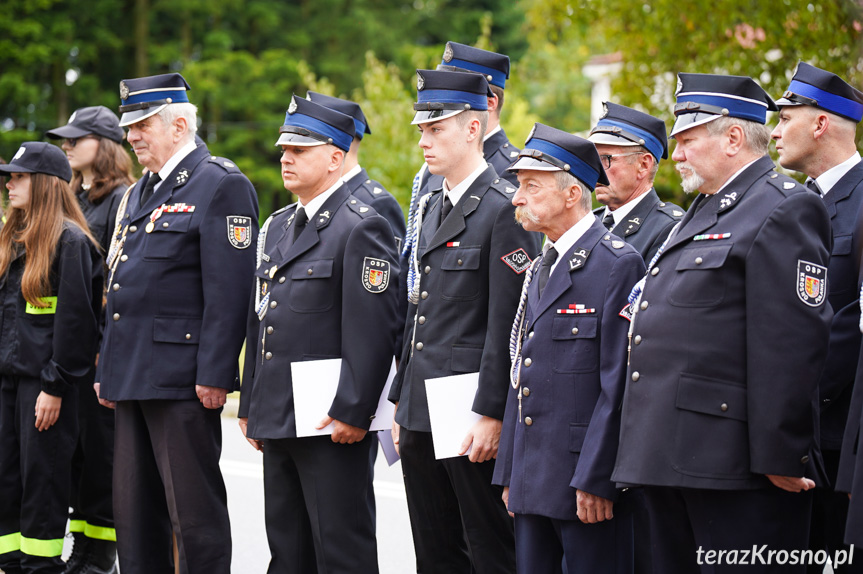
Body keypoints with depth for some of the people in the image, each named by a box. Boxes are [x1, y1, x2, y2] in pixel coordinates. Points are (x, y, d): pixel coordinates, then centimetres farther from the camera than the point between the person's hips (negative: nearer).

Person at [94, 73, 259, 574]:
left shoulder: (221, 184, -8)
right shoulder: (138, 194, 20)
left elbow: (230, 288, -16)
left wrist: (215, 374, -20)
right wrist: (108, 372, 19)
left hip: (183, 379, -9)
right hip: (134, 378, 9)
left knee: (195, 513, -4)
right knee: (134, 515, 12)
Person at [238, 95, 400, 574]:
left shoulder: (362, 228, -10)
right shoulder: (278, 227, 17)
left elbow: (373, 330, -17)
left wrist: (352, 412, -21)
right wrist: (250, 407, 18)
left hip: (333, 423, -9)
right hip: (277, 419, 9)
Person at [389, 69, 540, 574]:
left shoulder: (505, 209, -11)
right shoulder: (432, 209, 15)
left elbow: (507, 324, -16)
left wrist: (490, 415, -19)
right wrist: (402, 401, 17)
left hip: (472, 418, -8)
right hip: (422, 415, 9)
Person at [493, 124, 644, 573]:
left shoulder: (617, 264, -10)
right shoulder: (540, 270, 18)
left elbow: (619, 386, -15)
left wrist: (595, 479, -19)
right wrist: (509, 474, 15)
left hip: (588, 482, -8)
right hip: (532, 483, 8)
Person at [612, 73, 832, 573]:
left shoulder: (784, 209, -10)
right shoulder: (706, 210, 22)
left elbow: (791, 344, -17)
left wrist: (778, 456, -21)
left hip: (734, 466, -10)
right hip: (672, 457, 10)